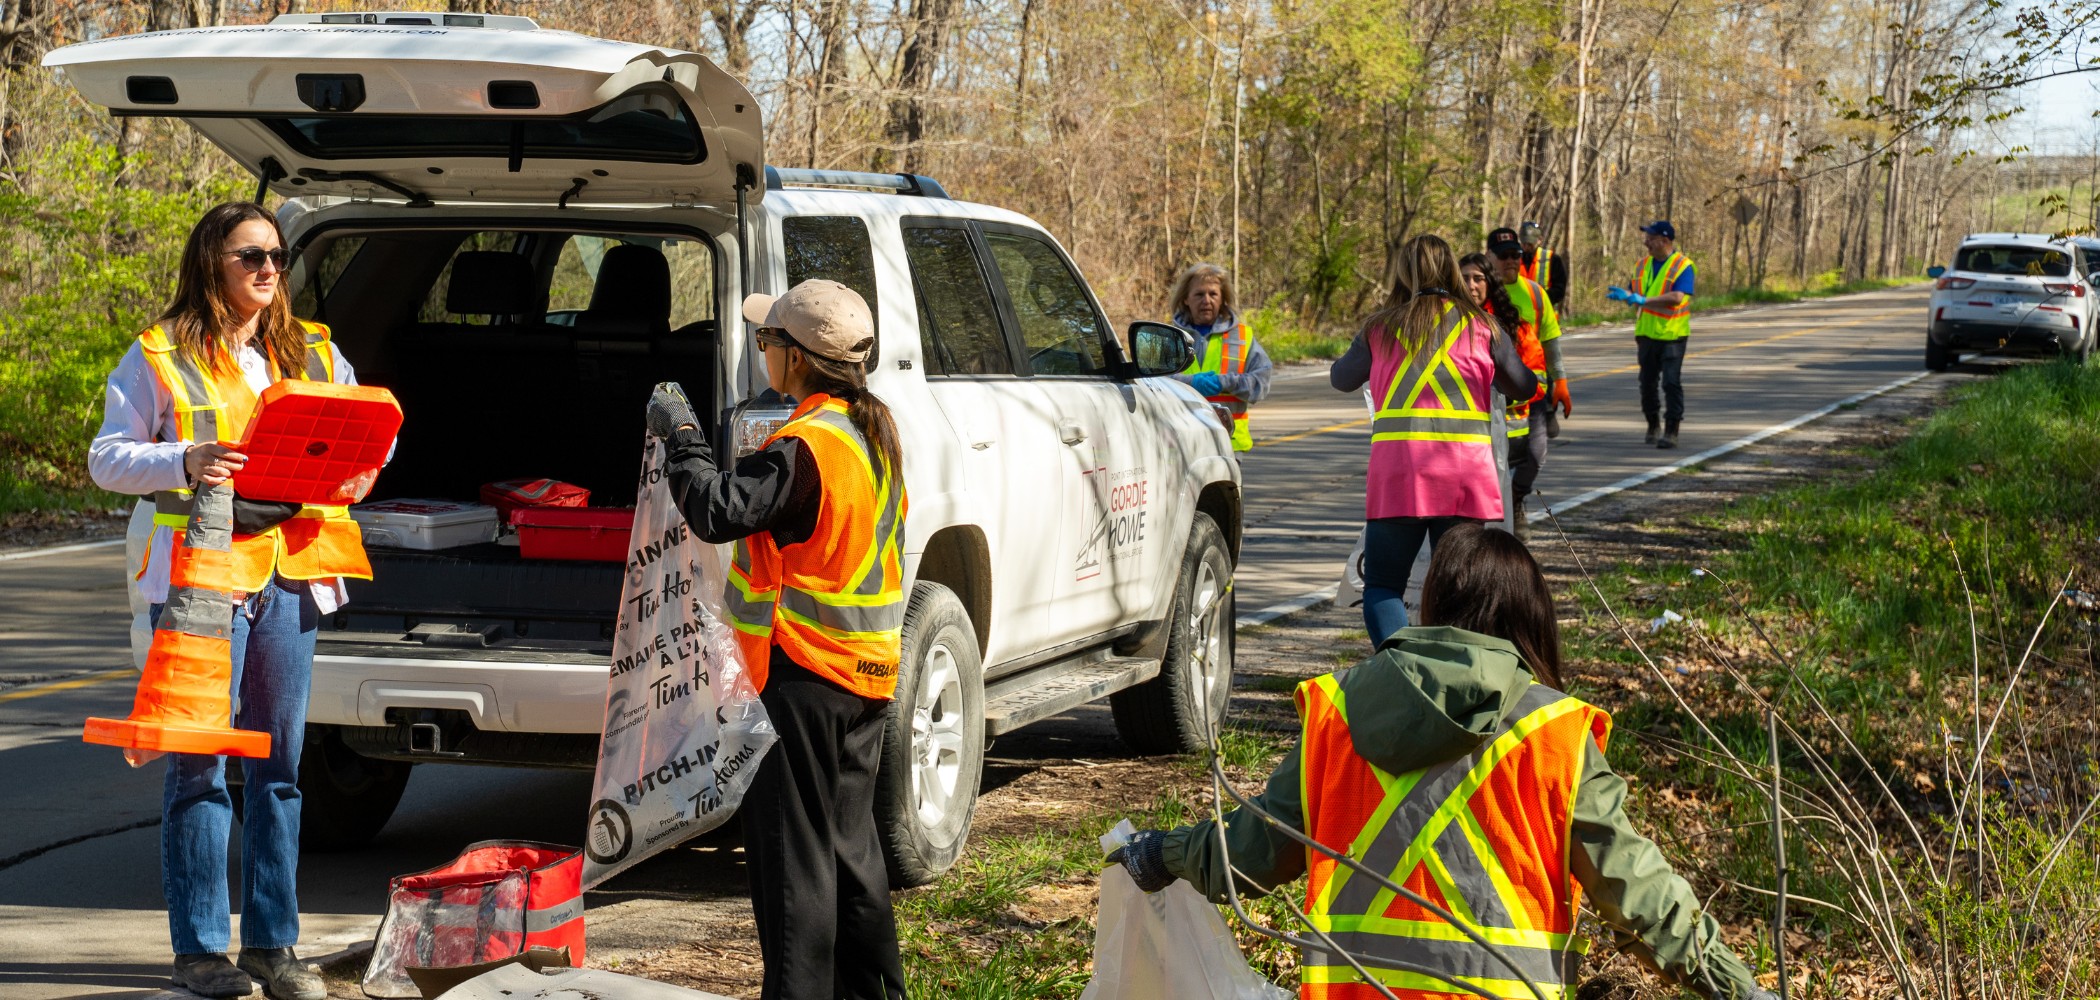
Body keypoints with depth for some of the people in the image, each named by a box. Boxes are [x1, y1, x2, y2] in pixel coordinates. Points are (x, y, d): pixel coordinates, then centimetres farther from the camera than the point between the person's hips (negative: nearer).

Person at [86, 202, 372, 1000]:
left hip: (291, 572, 4)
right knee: (199, 763, -2)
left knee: (279, 763, 7)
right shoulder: (160, 356, 1)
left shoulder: (315, 355, 14)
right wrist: (184, 463, -19)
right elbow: (106, 457, -1)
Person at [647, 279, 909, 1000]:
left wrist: (680, 435, -12)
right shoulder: (873, 428, 9)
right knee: (850, 841, 17)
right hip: (865, 670, 9)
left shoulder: (805, 446, -19)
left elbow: (721, 511, -26)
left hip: (802, 675, -9)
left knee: (792, 851, -3)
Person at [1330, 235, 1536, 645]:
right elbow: (1524, 387, 18)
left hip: (1397, 472, -1)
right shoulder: (1480, 326, 9)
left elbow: (1341, 379, 24)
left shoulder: (1380, 327, 9)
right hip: (1467, 470, 1)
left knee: (1383, 587, 6)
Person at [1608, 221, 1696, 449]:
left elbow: (1677, 297, -25)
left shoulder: (1682, 266, -12)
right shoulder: (1643, 265, 9)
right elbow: (1637, 296, 19)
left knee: (1671, 383, -7)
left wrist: (1644, 301, -27)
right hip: (1647, 334, 6)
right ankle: (1653, 426, 26)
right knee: (1647, 382, 11)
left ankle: (1671, 431, -3)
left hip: (1672, 335, -6)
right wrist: (1624, 296, -4)